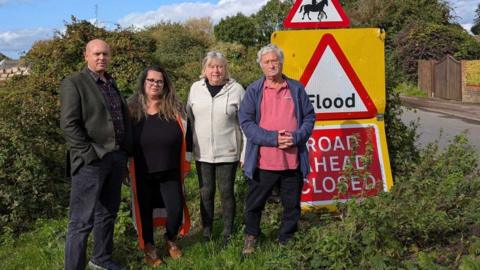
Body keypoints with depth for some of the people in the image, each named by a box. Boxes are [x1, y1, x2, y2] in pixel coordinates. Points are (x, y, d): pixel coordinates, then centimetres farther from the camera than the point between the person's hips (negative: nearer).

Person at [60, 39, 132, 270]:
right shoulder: (73, 83, -7)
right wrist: (90, 154, -18)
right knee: (82, 220, -4)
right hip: (91, 161, -7)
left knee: (108, 213, 19)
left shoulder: (112, 84, 15)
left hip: (116, 158, 7)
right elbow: (68, 124, -14)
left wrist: (126, 152, 11)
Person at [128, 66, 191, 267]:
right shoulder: (132, 108, -3)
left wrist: (185, 165, 5)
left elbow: (183, 139, 4)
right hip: (142, 173, 0)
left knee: (176, 210, -3)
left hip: (170, 172, 0)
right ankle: (149, 249, 28)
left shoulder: (174, 108, -2)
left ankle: (170, 241, 27)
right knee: (145, 211, 8)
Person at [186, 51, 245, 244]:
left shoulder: (236, 89, -4)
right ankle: (206, 233, 23)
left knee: (226, 192, 6)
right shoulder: (196, 88, 4)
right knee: (206, 193, 10)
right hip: (202, 153, 3)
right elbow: (189, 118, 10)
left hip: (227, 153, -2)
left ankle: (228, 234, 20)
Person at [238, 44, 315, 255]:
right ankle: (251, 237, 33)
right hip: (263, 161, -1)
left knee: (292, 204, 12)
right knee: (254, 203, 11)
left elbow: (309, 117, 7)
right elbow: (246, 122, -6)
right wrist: (272, 138, -17)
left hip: (293, 160, 2)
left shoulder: (296, 88, 6)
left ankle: (286, 240, 31)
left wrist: (296, 137, -11)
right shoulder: (253, 90, 1)